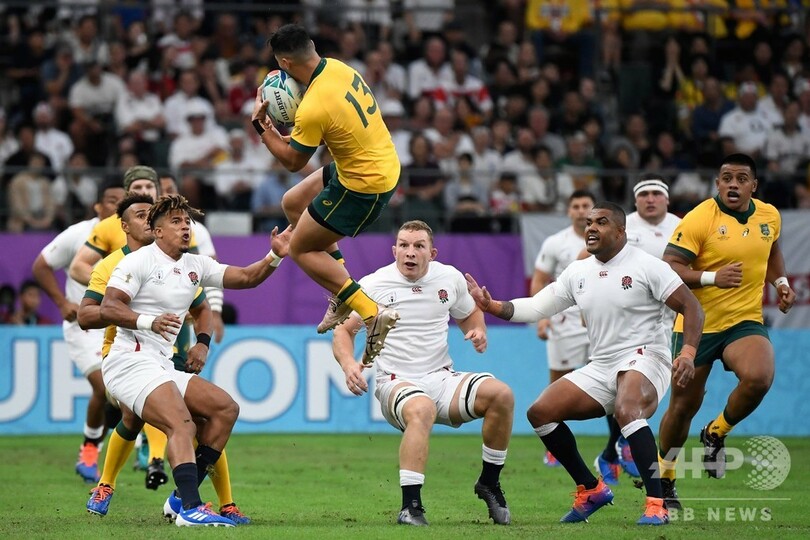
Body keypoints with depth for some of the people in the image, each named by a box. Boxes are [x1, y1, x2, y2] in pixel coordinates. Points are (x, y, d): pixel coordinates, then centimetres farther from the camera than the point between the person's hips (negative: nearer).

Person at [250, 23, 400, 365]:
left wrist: (260, 125, -4)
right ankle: (343, 296, 24)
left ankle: (373, 314, -4)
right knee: (292, 203, 23)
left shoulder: (313, 109, -29)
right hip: (384, 165, 9)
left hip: (364, 187, -9)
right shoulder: (337, 67, -5)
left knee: (300, 249, 6)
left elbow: (292, 162, -13)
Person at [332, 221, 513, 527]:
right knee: (422, 409, -40)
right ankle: (410, 507, -41)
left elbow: (469, 314, 26)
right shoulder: (374, 285, -3)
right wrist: (348, 364, -17)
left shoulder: (450, 278, 8)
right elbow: (343, 331, 3)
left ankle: (489, 484, -1)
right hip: (396, 384, -5)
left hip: (442, 378, 5)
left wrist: (478, 331, 2)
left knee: (501, 395, -21)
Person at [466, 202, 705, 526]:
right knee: (540, 412, -2)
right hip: (601, 367, 8)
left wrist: (688, 353, -25)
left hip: (644, 358, -7)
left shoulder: (646, 266, -9)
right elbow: (536, 307, 13)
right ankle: (590, 490, 12)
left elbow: (692, 308, -11)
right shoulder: (577, 273, 10)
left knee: (625, 410, -38)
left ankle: (656, 505, -36)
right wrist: (490, 306, -1)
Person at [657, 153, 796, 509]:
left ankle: (716, 433, 1)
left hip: (745, 321, 3)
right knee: (684, 405, 5)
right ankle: (664, 477, 29)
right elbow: (669, 268, -17)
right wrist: (712, 277, -30)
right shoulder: (699, 220, -13)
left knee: (758, 378, -27)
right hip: (697, 325, -3)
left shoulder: (770, 216, 4)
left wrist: (781, 282, 11)